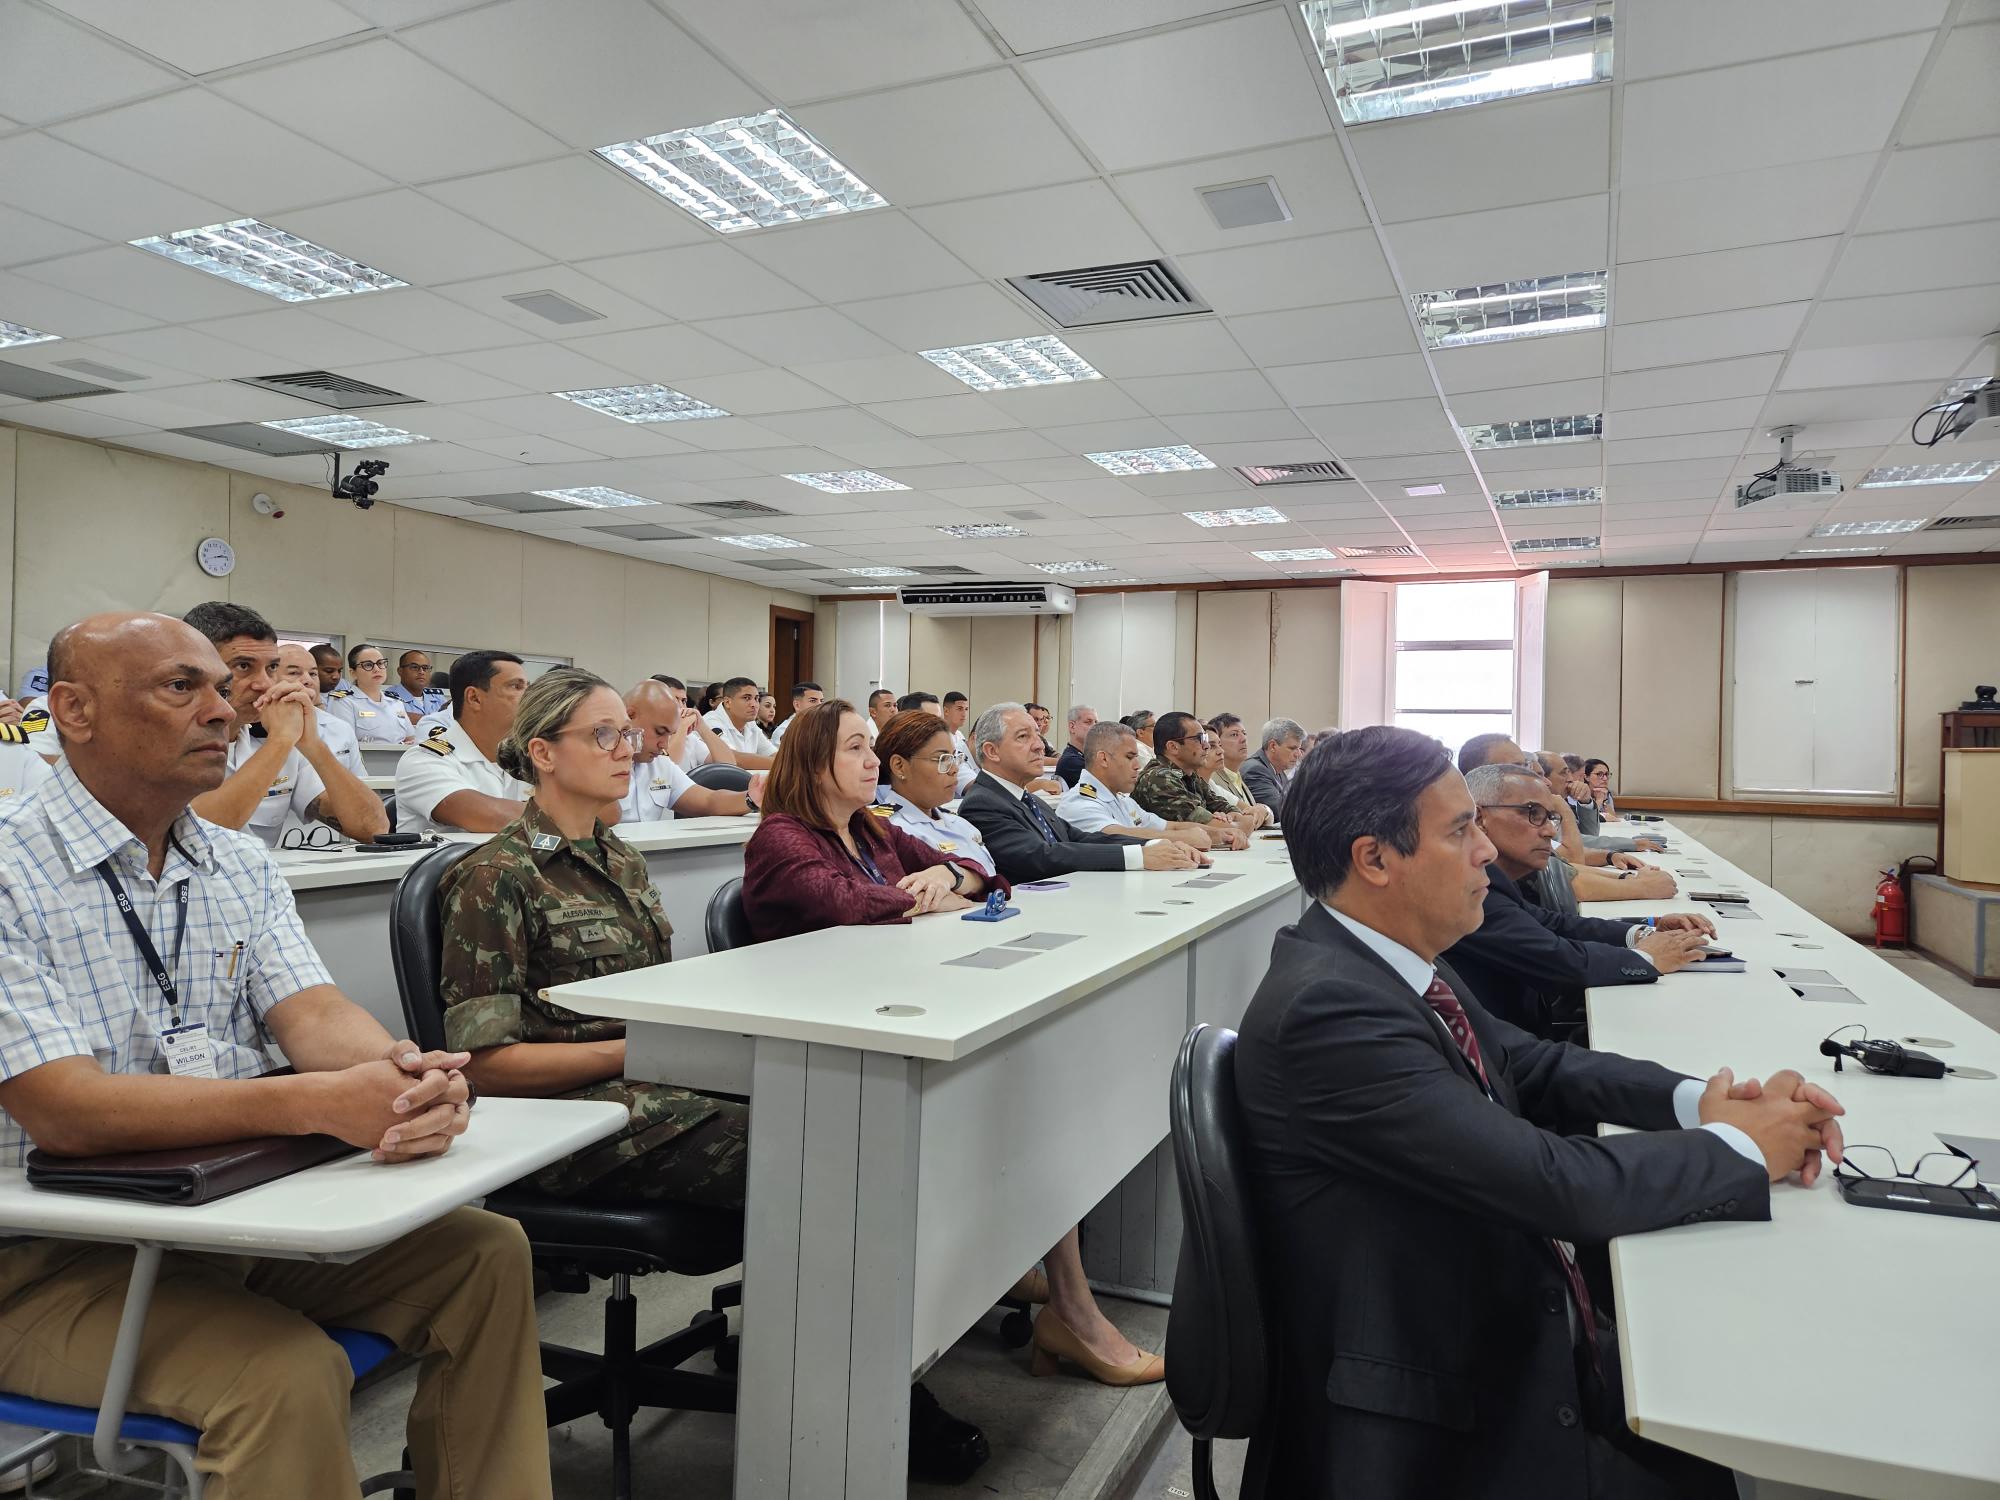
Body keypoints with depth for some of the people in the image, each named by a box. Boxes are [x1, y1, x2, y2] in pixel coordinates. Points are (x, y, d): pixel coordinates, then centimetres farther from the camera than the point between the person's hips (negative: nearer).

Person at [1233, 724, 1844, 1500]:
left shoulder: (1395, 963, 0)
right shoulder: (1326, 1008, -27)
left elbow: (1533, 1065, 11)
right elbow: (1554, 1181, -26)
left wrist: (1697, 1100, -6)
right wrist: (1740, 1148, -11)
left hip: (1519, 1339, 8)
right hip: (1436, 1419, -8)